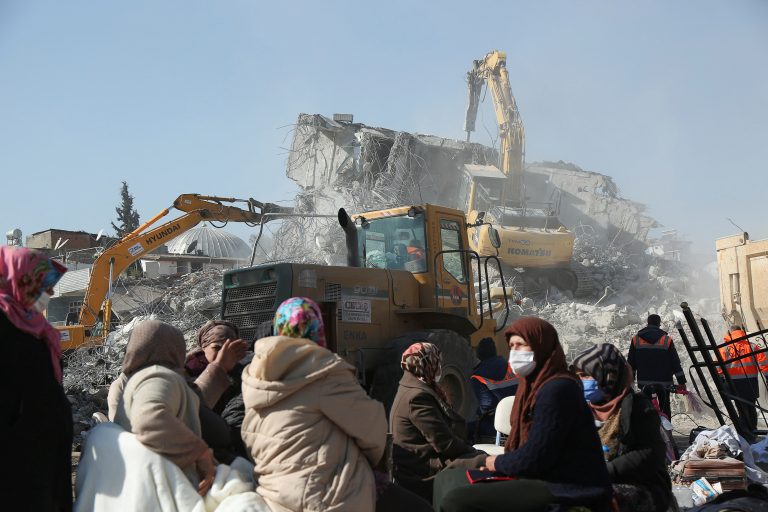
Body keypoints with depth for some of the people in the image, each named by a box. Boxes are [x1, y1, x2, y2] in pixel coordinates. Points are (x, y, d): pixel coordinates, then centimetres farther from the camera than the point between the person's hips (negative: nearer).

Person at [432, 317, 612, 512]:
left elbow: (534, 458, -21)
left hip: (565, 490, -10)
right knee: (447, 479, 9)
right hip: (543, 478, 10)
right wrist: (501, 463, -4)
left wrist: (498, 463, -3)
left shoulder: (557, 389, -19)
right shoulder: (536, 384, 12)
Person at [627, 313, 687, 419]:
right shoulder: (666, 340, -5)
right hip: (663, 382, -1)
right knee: (665, 408, 12)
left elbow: (631, 363, 4)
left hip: (644, 382, 1)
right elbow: (675, 362, -4)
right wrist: (681, 382, 2)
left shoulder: (636, 339, 0)